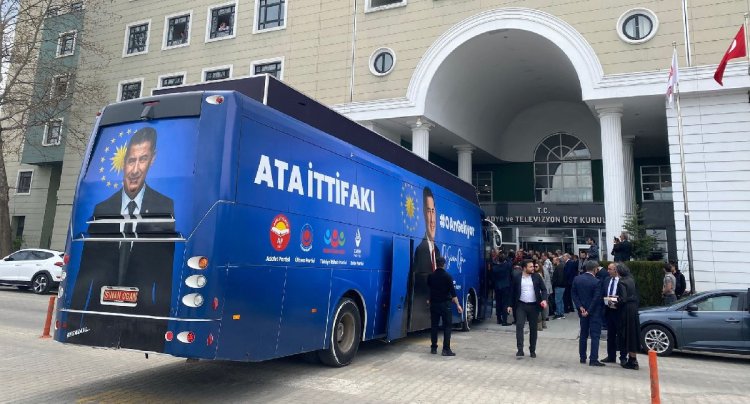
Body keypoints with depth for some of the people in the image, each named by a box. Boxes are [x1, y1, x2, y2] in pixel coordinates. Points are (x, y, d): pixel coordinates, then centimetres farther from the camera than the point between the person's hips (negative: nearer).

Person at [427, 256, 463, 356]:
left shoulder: (430, 276, 3)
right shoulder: (447, 276, -9)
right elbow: (453, 292, -14)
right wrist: (458, 305, -13)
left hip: (434, 304, 4)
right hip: (445, 304, -4)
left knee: (434, 326, 11)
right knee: (447, 326, 1)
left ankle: (433, 348, 16)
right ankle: (446, 349, -3)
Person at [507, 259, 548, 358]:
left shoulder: (537, 277, 1)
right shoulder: (517, 277, -1)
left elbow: (543, 289, 2)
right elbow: (512, 291, 5)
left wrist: (544, 299, -16)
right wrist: (510, 305, 3)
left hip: (533, 306, 1)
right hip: (521, 305, -1)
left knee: (533, 328, 8)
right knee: (519, 326, -12)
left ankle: (532, 350, 20)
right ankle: (520, 349, -9)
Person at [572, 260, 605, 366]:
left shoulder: (577, 279, -1)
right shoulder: (596, 282, -17)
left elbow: (573, 293, 0)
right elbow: (597, 298, -18)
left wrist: (580, 307, -2)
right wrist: (589, 311, -11)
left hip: (583, 311, 5)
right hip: (594, 312, -5)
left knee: (583, 334, 14)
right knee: (595, 335, 0)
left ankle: (582, 357, 19)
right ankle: (593, 359, -2)